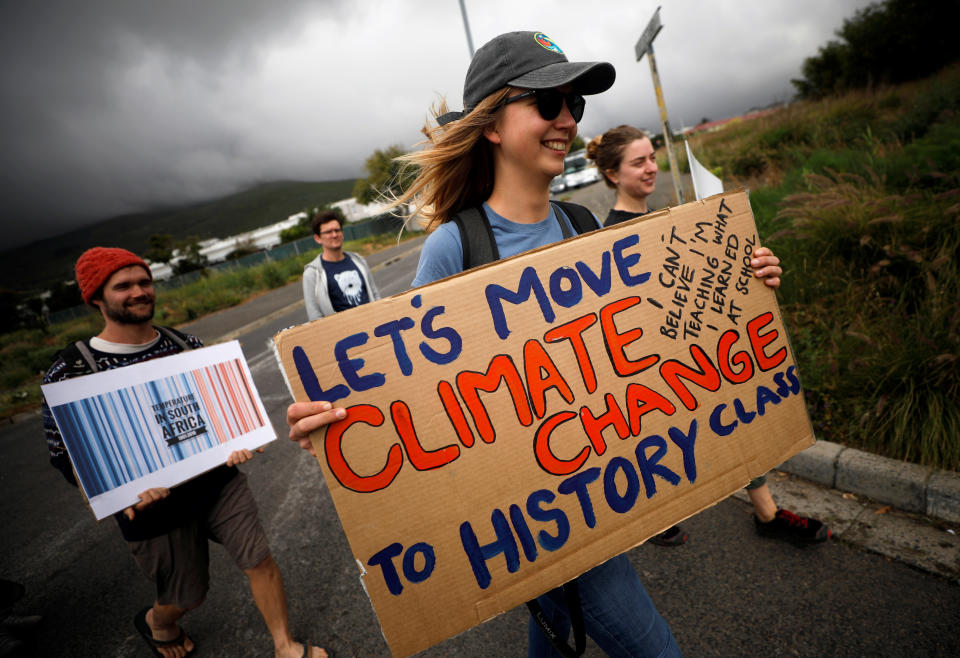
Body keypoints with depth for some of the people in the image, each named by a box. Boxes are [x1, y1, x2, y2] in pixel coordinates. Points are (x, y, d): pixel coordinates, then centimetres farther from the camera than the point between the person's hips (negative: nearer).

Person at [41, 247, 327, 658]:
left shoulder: (185, 344, 1)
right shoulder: (71, 372, -12)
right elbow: (67, 456, -9)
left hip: (219, 481, 3)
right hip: (156, 507, -3)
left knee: (260, 560, 1)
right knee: (186, 597, 15)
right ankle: (156, 623, 53)